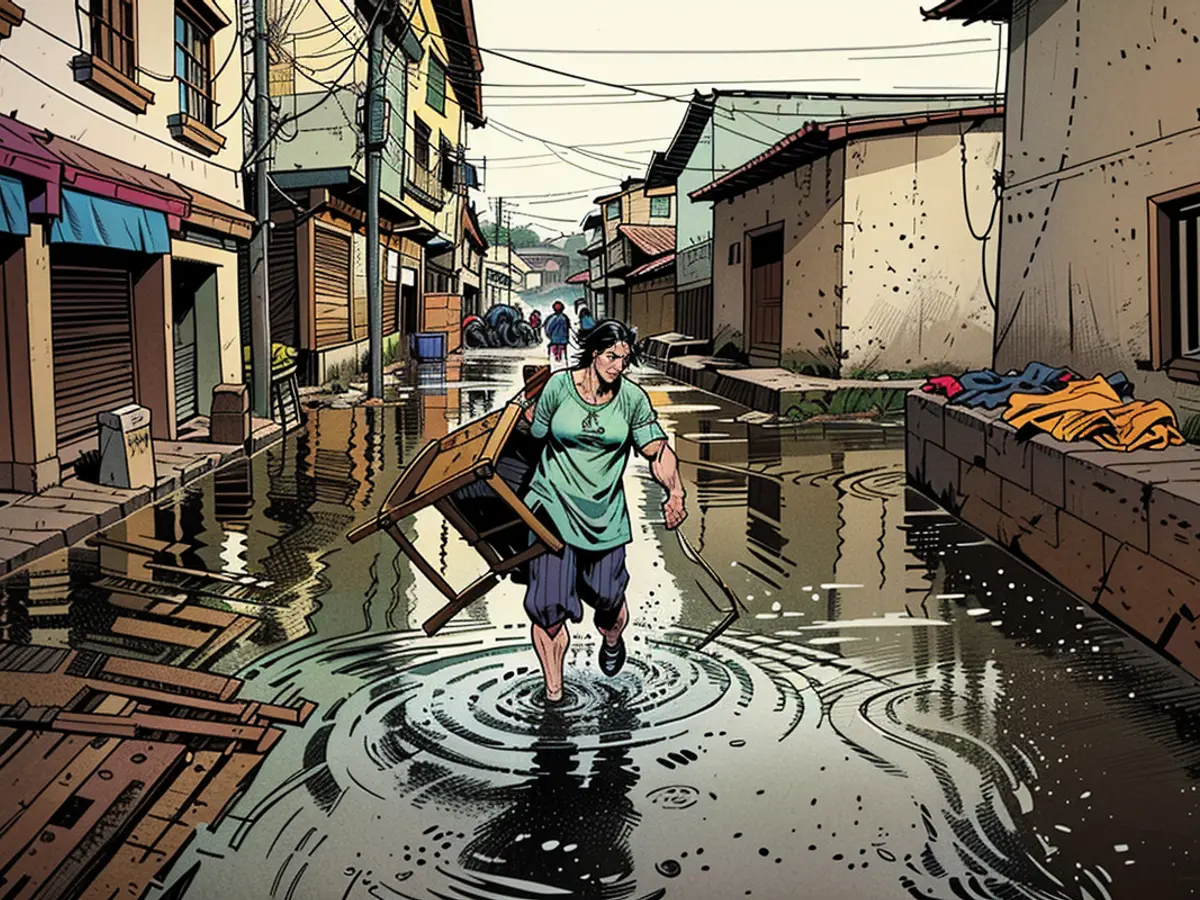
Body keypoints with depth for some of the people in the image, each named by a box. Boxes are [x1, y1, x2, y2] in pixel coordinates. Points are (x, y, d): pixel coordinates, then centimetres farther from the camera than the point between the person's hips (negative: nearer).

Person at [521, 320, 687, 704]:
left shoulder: (632, 398, -5)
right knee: (547, 606, -8)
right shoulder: (559, 386, -8)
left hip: (604, 510, 2)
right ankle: (553, 693, 10)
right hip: (554, 503, -1)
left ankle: (612, 642, 49)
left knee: (607, 598, 8)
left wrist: (675, 492, -23)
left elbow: (658, 449, -10)